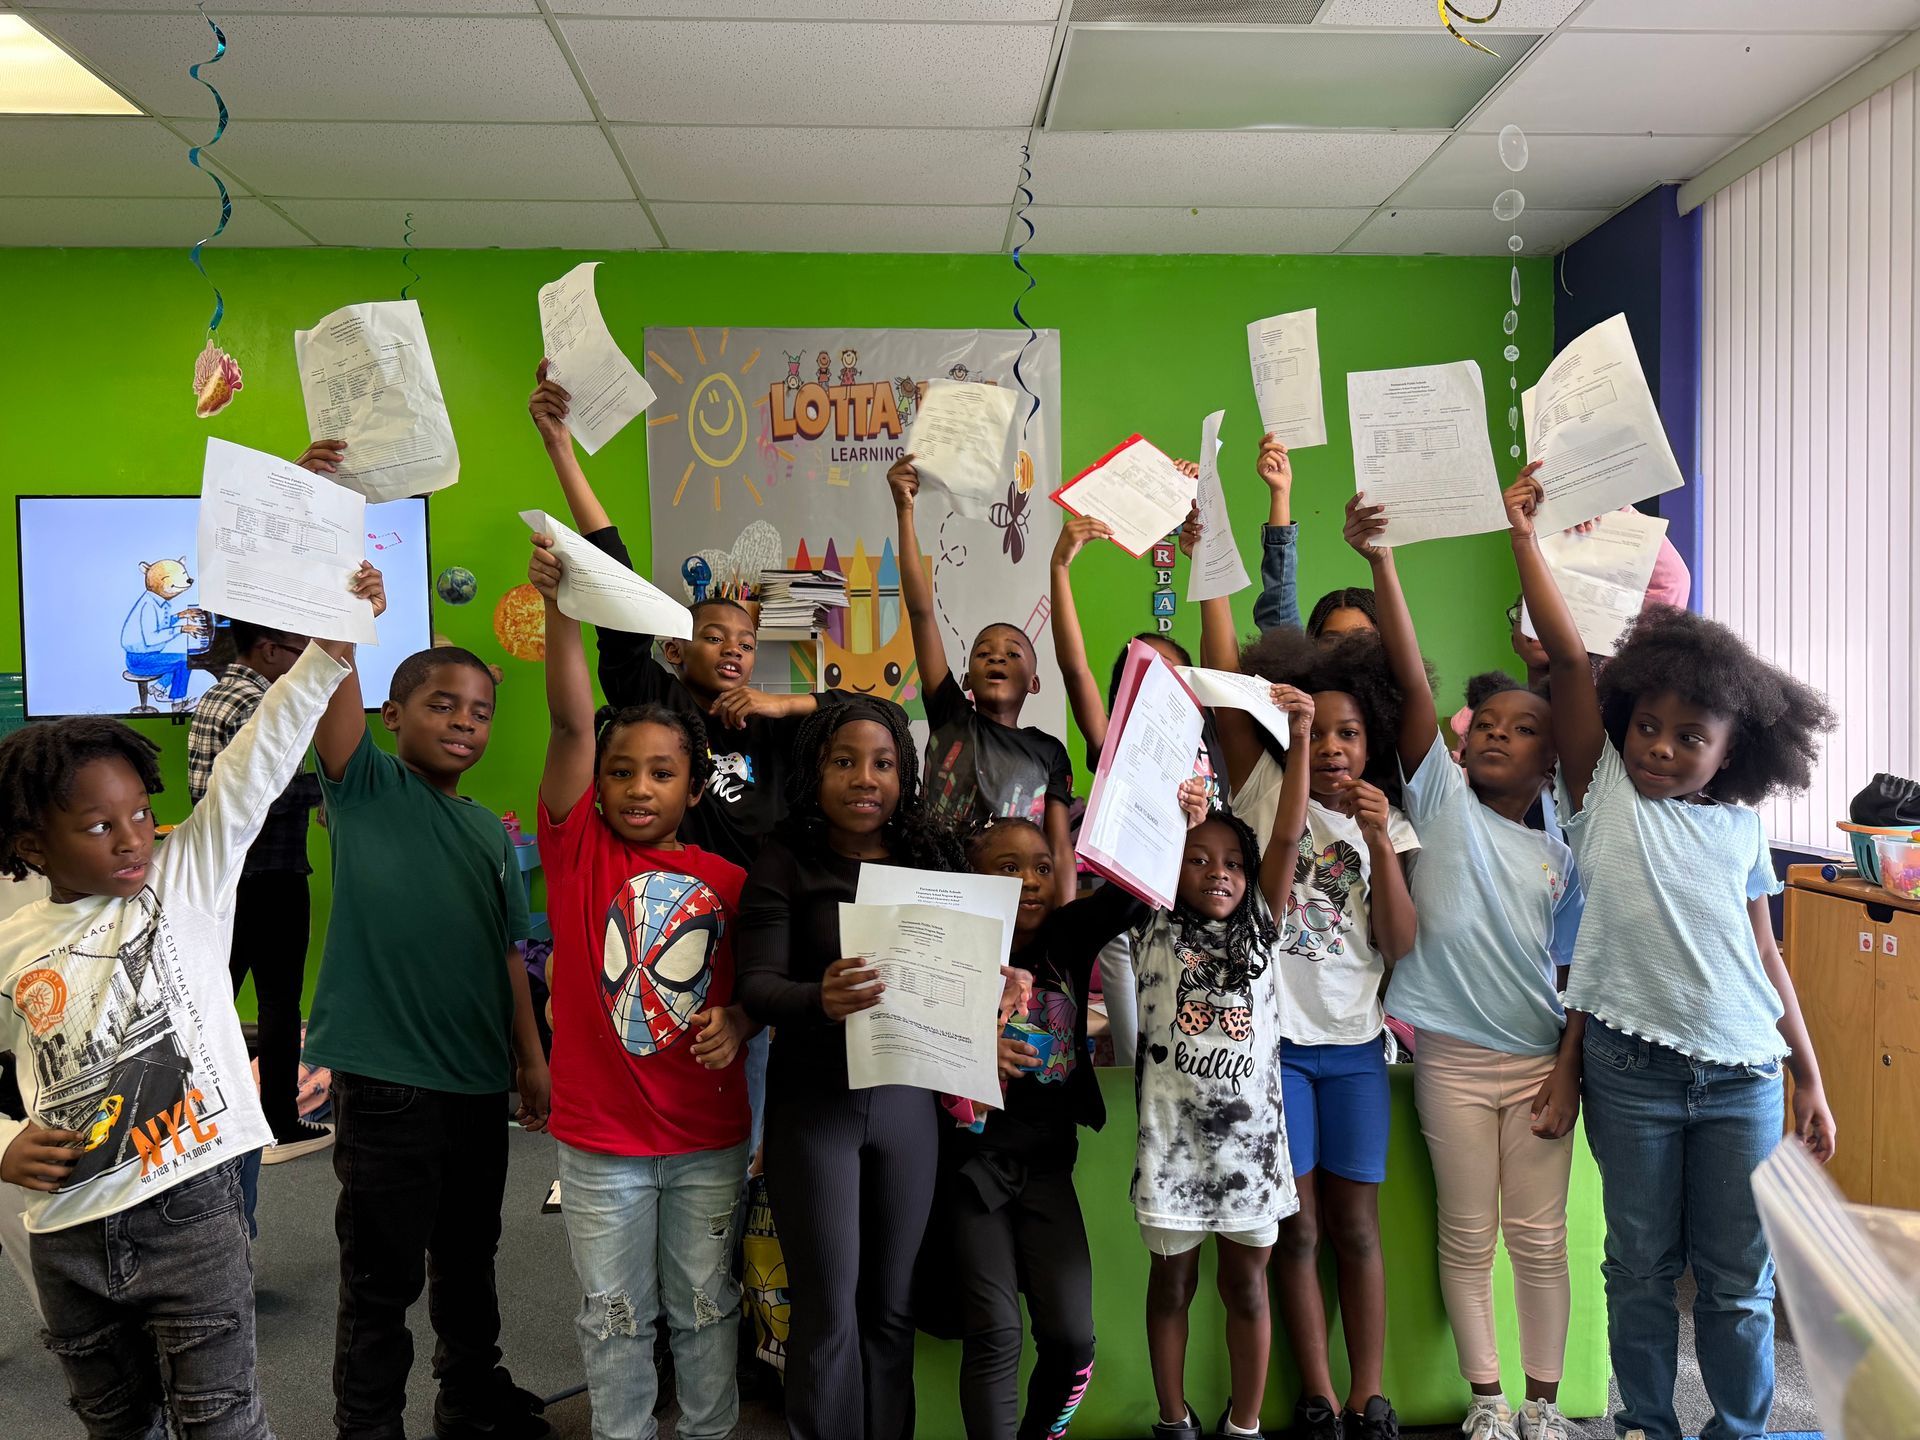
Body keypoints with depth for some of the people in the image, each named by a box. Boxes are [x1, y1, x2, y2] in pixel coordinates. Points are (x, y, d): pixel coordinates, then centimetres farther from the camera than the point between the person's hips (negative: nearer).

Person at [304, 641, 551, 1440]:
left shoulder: (492, 832, 9)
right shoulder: (367, 788, -5)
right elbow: (333, 698, -23)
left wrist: (531, 1057, 13)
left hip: (479, 1080, 6)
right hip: (386, 1079, -6)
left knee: (468, 1257, 22)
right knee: (382, 1277, 7)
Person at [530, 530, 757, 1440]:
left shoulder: (725, 879, -1)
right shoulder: (579, 850, -6)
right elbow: (572, 722, -19)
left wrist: (736, 1020, -13)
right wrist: (558, 604, -28)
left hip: (708, 1136, 2)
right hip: (601, 1134, -1)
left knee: (706, 1306, 18)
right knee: (614, 1316, 15)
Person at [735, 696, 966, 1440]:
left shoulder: (935, 859, 2)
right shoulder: (783, 864, -8)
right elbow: (755, 985, -15)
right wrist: (820, 1000, -34)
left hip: (908, 1097, 3)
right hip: (813, 1101, -3)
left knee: (893, 1301, 13)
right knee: (829, 1306, 7)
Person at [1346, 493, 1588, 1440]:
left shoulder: (1561, 858, 5)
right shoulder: (1441, 799, -1)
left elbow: (1579, 975, 6)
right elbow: (1411, 679, -13)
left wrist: (1567, 1074, -4)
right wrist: (1379, 562, -22)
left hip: (1538, 1060, 2)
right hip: (1451, 1054, -1)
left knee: (1538, 1236, 10)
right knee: (1467, 1236, 9)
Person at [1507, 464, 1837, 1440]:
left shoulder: (1740, 825, 7)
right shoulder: (1603, 791, -1)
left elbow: (1763, 955, 12)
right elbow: (1567, 658, -9)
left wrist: (1809, 1075, 13)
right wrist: (1524, 534, -15)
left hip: (1742, 1074, 2)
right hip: (1632, 1066, -2)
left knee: (1740, 1279, 11)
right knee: (1641, 1267, 11)